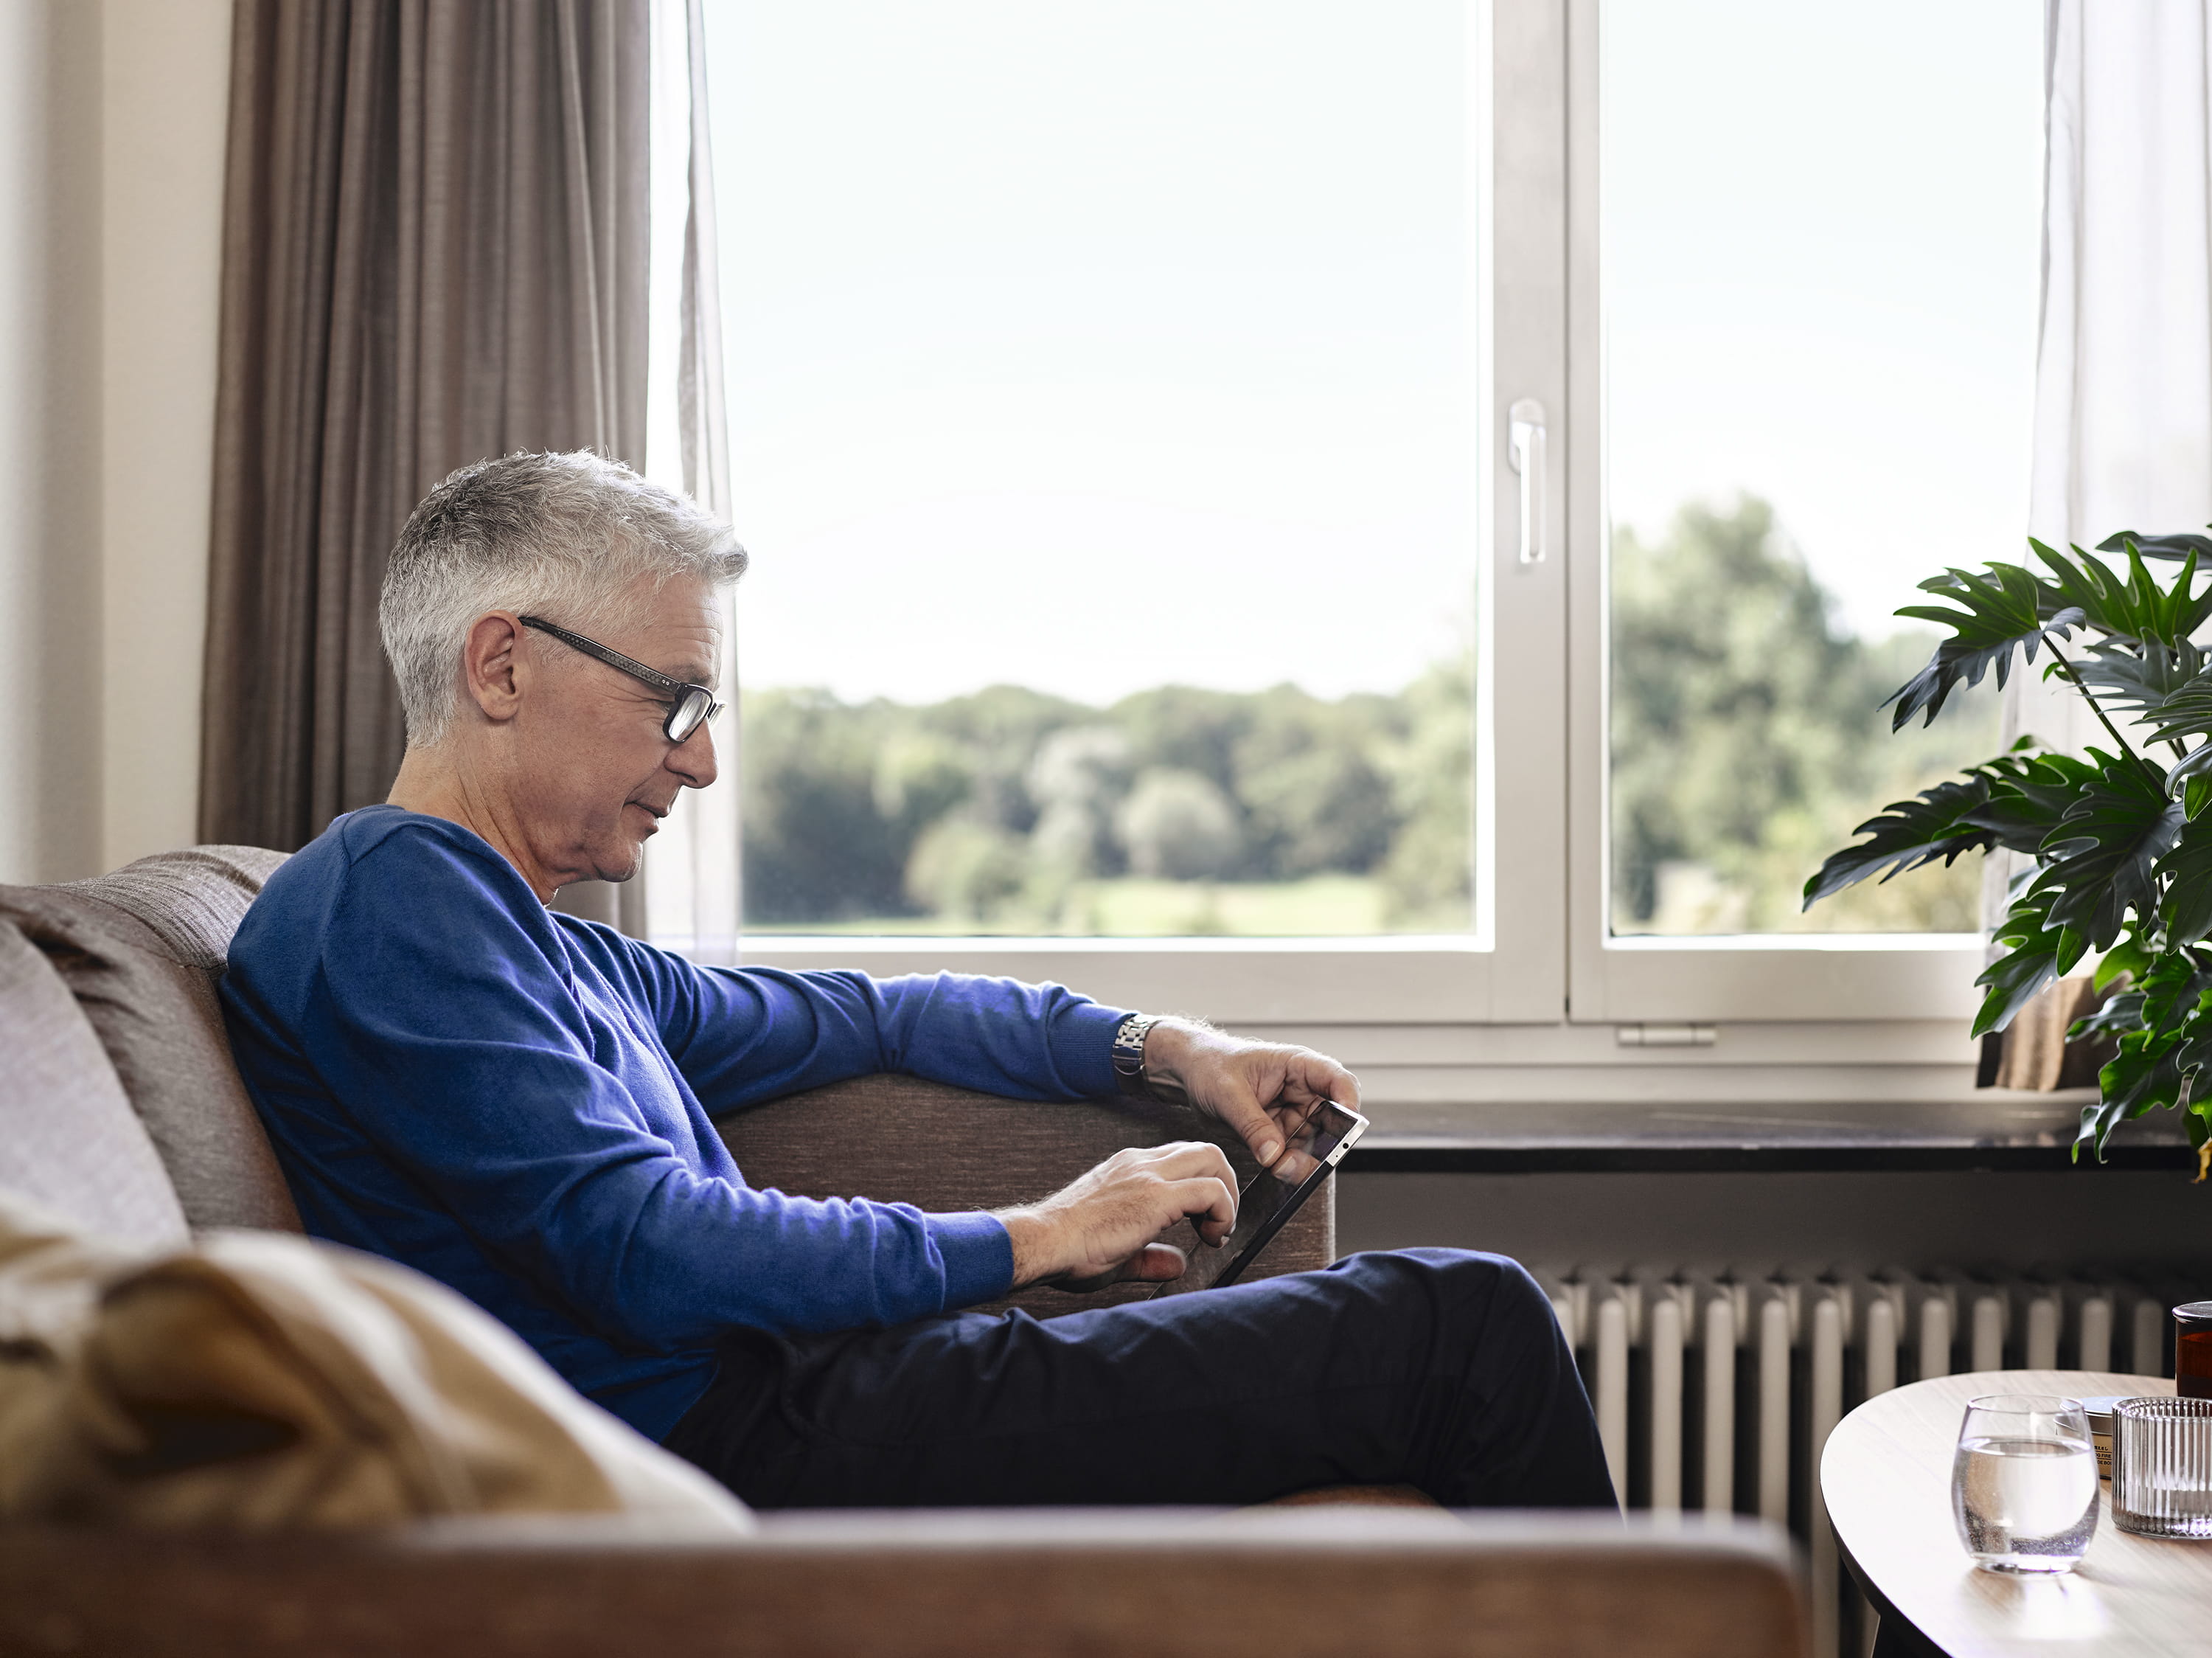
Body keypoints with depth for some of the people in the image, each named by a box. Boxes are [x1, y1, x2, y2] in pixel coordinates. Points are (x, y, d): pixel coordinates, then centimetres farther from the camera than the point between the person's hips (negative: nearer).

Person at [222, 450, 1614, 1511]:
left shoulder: (557, 949, 21)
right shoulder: (391, 893, -11)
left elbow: (860, 1015, 30)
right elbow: (641, 1255, -21)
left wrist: (1161, 1044, 17)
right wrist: (1027, 1240, -12)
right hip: (735, 1444, -10)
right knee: (1466, 1324, -7)